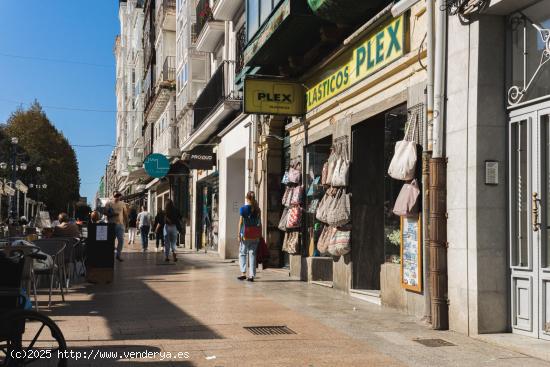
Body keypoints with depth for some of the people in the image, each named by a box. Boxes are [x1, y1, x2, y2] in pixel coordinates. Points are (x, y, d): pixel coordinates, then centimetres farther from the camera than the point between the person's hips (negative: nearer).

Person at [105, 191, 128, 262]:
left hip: (120, 224, 1)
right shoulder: (109, 203, 2)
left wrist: (126, 223, 6)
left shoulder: (122, 204, 8)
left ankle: (118, 255, 6)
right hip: (111, 224, -1)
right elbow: (106, 213, 0)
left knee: (121, 240, -5)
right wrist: (113, 214, -16)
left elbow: (125, 214, 10)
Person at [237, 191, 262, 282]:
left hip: (245, 234, -3)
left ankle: (243, 273, 0)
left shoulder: (243, 208, -5)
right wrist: (260, 235, 11)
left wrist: (239, 234, -1)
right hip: (255, 236, 3)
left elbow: (241, 222, -5)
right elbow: (259, 223, 5)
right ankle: (251, 275, 4)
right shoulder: (257, 209, 5)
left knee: (242, 253, 9)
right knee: (252, 254, 6)